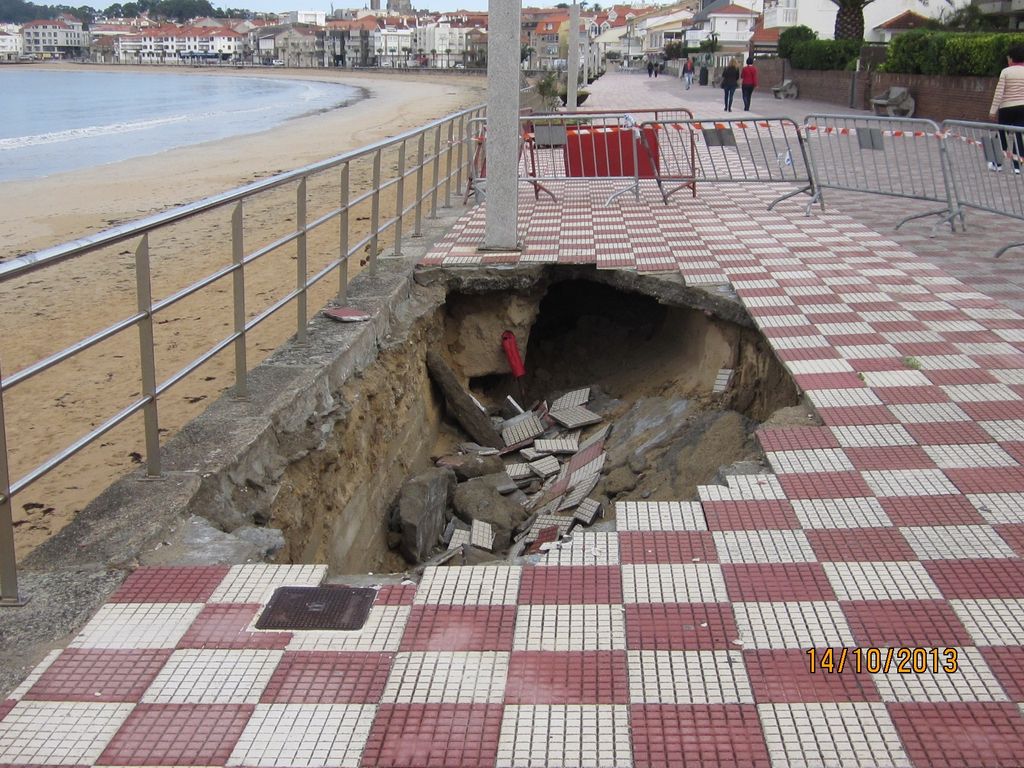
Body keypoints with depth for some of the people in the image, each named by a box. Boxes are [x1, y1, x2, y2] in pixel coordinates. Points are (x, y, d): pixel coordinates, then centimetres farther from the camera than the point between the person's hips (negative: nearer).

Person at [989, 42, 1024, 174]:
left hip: (1006, 108, -2)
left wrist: (993, 110, -5)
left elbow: (999, 93, -9)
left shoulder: (1006, 72, -6)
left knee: (1002, 135, 11)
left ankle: (998, 164, 19)